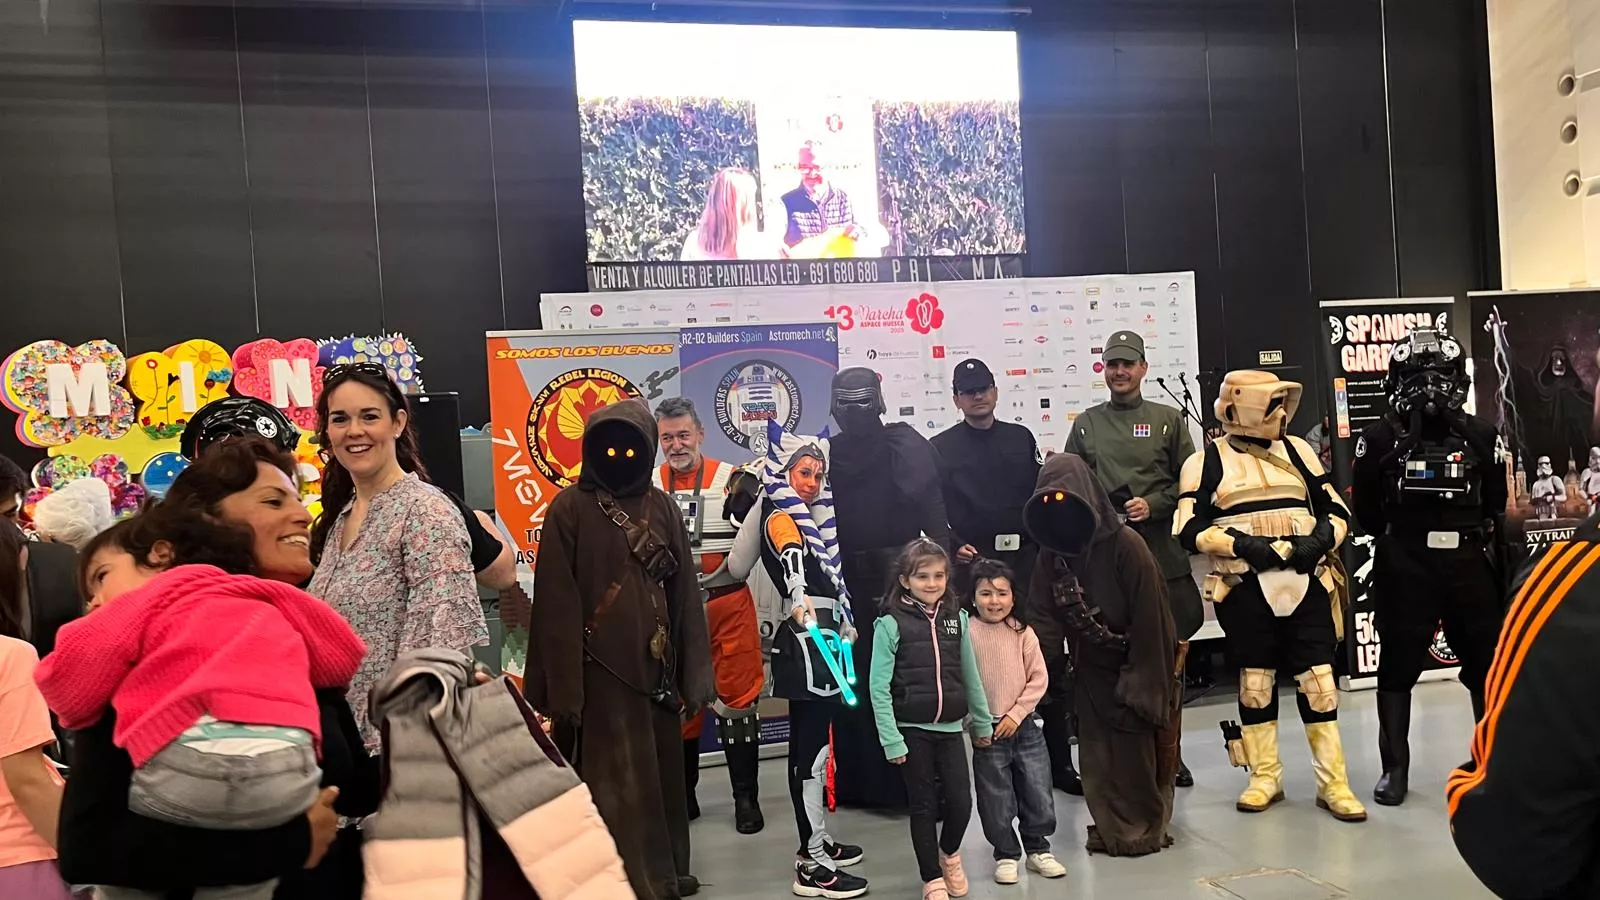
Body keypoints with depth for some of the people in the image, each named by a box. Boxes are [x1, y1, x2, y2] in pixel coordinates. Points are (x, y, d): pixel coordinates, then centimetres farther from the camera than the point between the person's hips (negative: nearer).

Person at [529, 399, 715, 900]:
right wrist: (563, 688, -12)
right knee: (615, 787, -1)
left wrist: (692, 676, 3)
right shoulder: (570, 510, -5)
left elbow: (685, 595, 7)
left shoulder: (663, 509, 8)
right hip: (601, 672, -4)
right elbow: (556, 605, -8)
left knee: (661, 775, 13)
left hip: (654, 668, 5)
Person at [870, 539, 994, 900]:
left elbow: (970, 677, 10)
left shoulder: (957, 618, 2)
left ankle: (950, 854, 34)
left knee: (961, 801, 2)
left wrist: (983, 723, 15)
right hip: (912, 730, -3)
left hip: (950, 728, 3)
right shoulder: (890, 624, -11)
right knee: (924, 805, 7)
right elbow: (879, 688, -11)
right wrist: (891, 740, -13)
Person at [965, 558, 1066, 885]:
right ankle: (1006, 855, 25)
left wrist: (1016, 714, -9)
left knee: (1037, 792, 10)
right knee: (996, 800, 7)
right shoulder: (966, 633, -9)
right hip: (986, 729, -2)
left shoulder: (1022, 632, -3)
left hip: (1025, 725, 2)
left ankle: (1038, 849, 30)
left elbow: (1039, 679, -2)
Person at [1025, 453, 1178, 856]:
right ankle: (1111, 829, 23)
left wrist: (1142, 679, -18)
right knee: (1098, 756, 8)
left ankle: (1145, 827, 23)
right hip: (1091, 671, 4)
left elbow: (1149, 617, -19)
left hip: (1134, 666, -4)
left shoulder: (1126, 545, -21)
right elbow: (1046, 617, -5)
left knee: (1139, 752, 5)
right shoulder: (1051, 554, -5)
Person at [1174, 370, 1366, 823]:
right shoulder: (1207, 460, 2)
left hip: (1306, 582, 3)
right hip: (1245, 588, -2)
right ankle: (1265, 777, 21)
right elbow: (1190, 529, -6)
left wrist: (1319, 539, -6)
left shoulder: (1297, 450, 13)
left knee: (1319, 679, 0)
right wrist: (1244, 545, -18)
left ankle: (1333, 782, 11)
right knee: (1255, 681, 7)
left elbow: (1336, 509, 15)